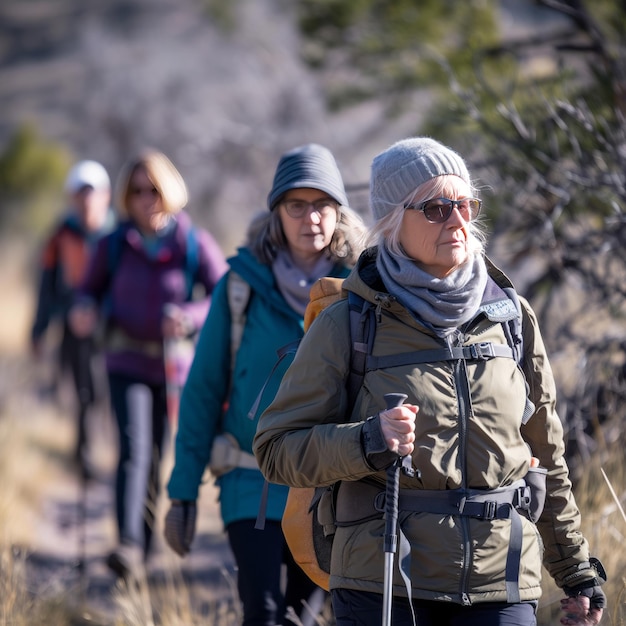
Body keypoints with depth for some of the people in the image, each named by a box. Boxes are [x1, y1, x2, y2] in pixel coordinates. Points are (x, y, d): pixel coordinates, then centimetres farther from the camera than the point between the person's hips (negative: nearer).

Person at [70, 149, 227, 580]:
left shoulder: (195, 244, -6)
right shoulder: (115, 245, 0)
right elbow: (93, 288, 11)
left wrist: (191, 317, -25)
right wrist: (85, 309, -12)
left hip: (176, 364, 0)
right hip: (128, 362, 0)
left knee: (156, 458, 10)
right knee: (134, 447, -19)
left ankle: (143, 554, 24)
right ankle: (129, 544, -29)